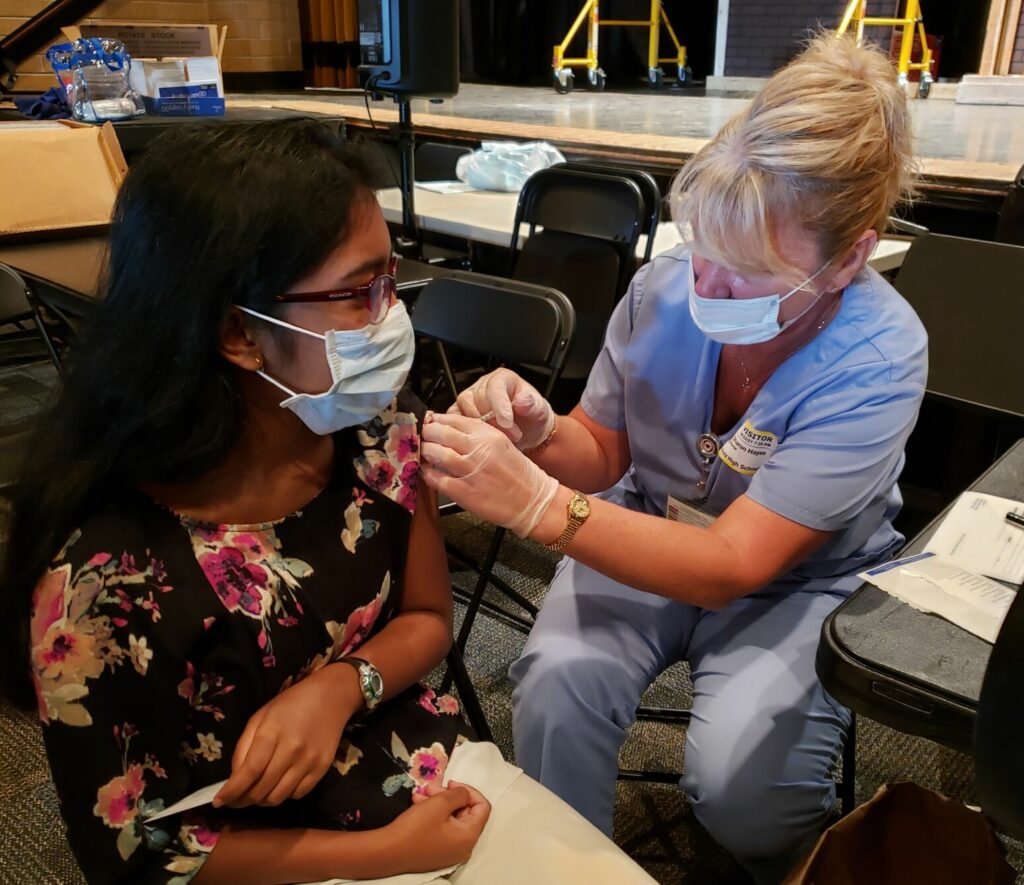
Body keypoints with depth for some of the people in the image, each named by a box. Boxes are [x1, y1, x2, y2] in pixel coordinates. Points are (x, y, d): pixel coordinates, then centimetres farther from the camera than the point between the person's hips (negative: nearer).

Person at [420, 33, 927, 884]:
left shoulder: (877, 359, -26)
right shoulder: (666, 286, -19)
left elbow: (730, 565, -30)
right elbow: (604, 454, -3)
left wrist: (537, 504, -40)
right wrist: (541, 437, -27)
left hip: (798, 580, -2)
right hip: (648, 531, 2)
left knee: (736, 771, -25)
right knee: (555, 685, -25)